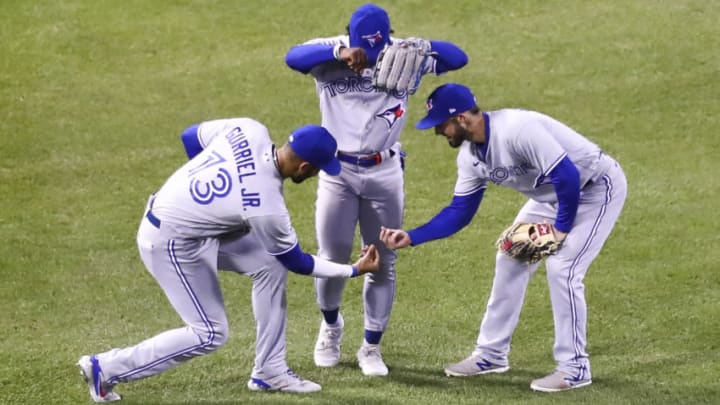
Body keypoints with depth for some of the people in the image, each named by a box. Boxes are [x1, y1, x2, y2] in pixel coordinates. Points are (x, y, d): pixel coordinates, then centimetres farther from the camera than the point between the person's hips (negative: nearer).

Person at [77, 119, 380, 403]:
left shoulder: (250, 131, -14)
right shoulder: (266, 207, -28)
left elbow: (191, 137, 4)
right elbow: (296, 261, -10)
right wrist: (354, 270, 0)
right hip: (170, 244, -9)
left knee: (270, 264, 8)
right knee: (210, 334, -2)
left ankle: (269, 371, 16)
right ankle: (105, 369, 4)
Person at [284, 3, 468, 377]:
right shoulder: (330, 54, -12)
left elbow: (458, 58, -15)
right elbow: (293, 57, -32)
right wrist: (340, 52, -48)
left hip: (384, 174, 1)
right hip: (338, 171, -1)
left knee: (382, 263, 6)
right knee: (332, 258, 3)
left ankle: (371, 347, 19)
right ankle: (331, 326, 32)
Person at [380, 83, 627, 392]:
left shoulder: (516, 130, -34)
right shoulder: (470, 155, -5)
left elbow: (567, 176, -34)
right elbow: (460, 211, 2)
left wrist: (562, 228, -23)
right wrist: (411, 237, -8)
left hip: (597, 188, -9)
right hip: (552, 194, 9)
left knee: (561, 268, -18)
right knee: (510, 260, 9)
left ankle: (574, 368, -5)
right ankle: (491, 354, 21)